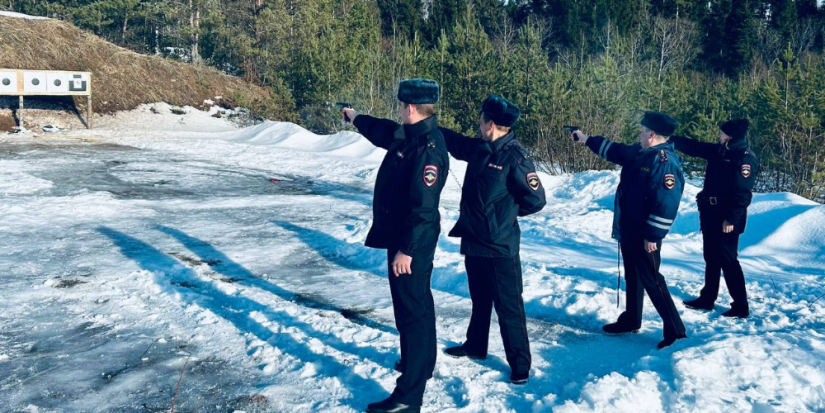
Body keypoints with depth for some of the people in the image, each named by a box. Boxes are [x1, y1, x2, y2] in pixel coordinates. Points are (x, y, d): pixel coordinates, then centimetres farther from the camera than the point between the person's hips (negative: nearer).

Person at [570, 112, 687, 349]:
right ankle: (631, 320, 35)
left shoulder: (664, 162, -23)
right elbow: (615, 151, 26)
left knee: (651, 280, -5)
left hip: (644, 235, -10)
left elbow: (666, 204, -28)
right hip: (629, 230, 10)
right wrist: (587, 140, 31)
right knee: (633, 276, 20)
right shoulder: (641, 153, 8)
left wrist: (653, 236, -25)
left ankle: (674, 330, 3)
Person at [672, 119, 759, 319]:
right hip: (710, 214, 9)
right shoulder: (719, 151, 10)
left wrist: (731, 218, -24)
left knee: (727, 259, -5)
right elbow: (693, 146, 17)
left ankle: (741, 306, 4)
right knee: (711, 258, 16)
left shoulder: (745, 158, -16)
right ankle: (707, 298, 26)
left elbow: (742, 192, -21)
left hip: (727, 219, -9)